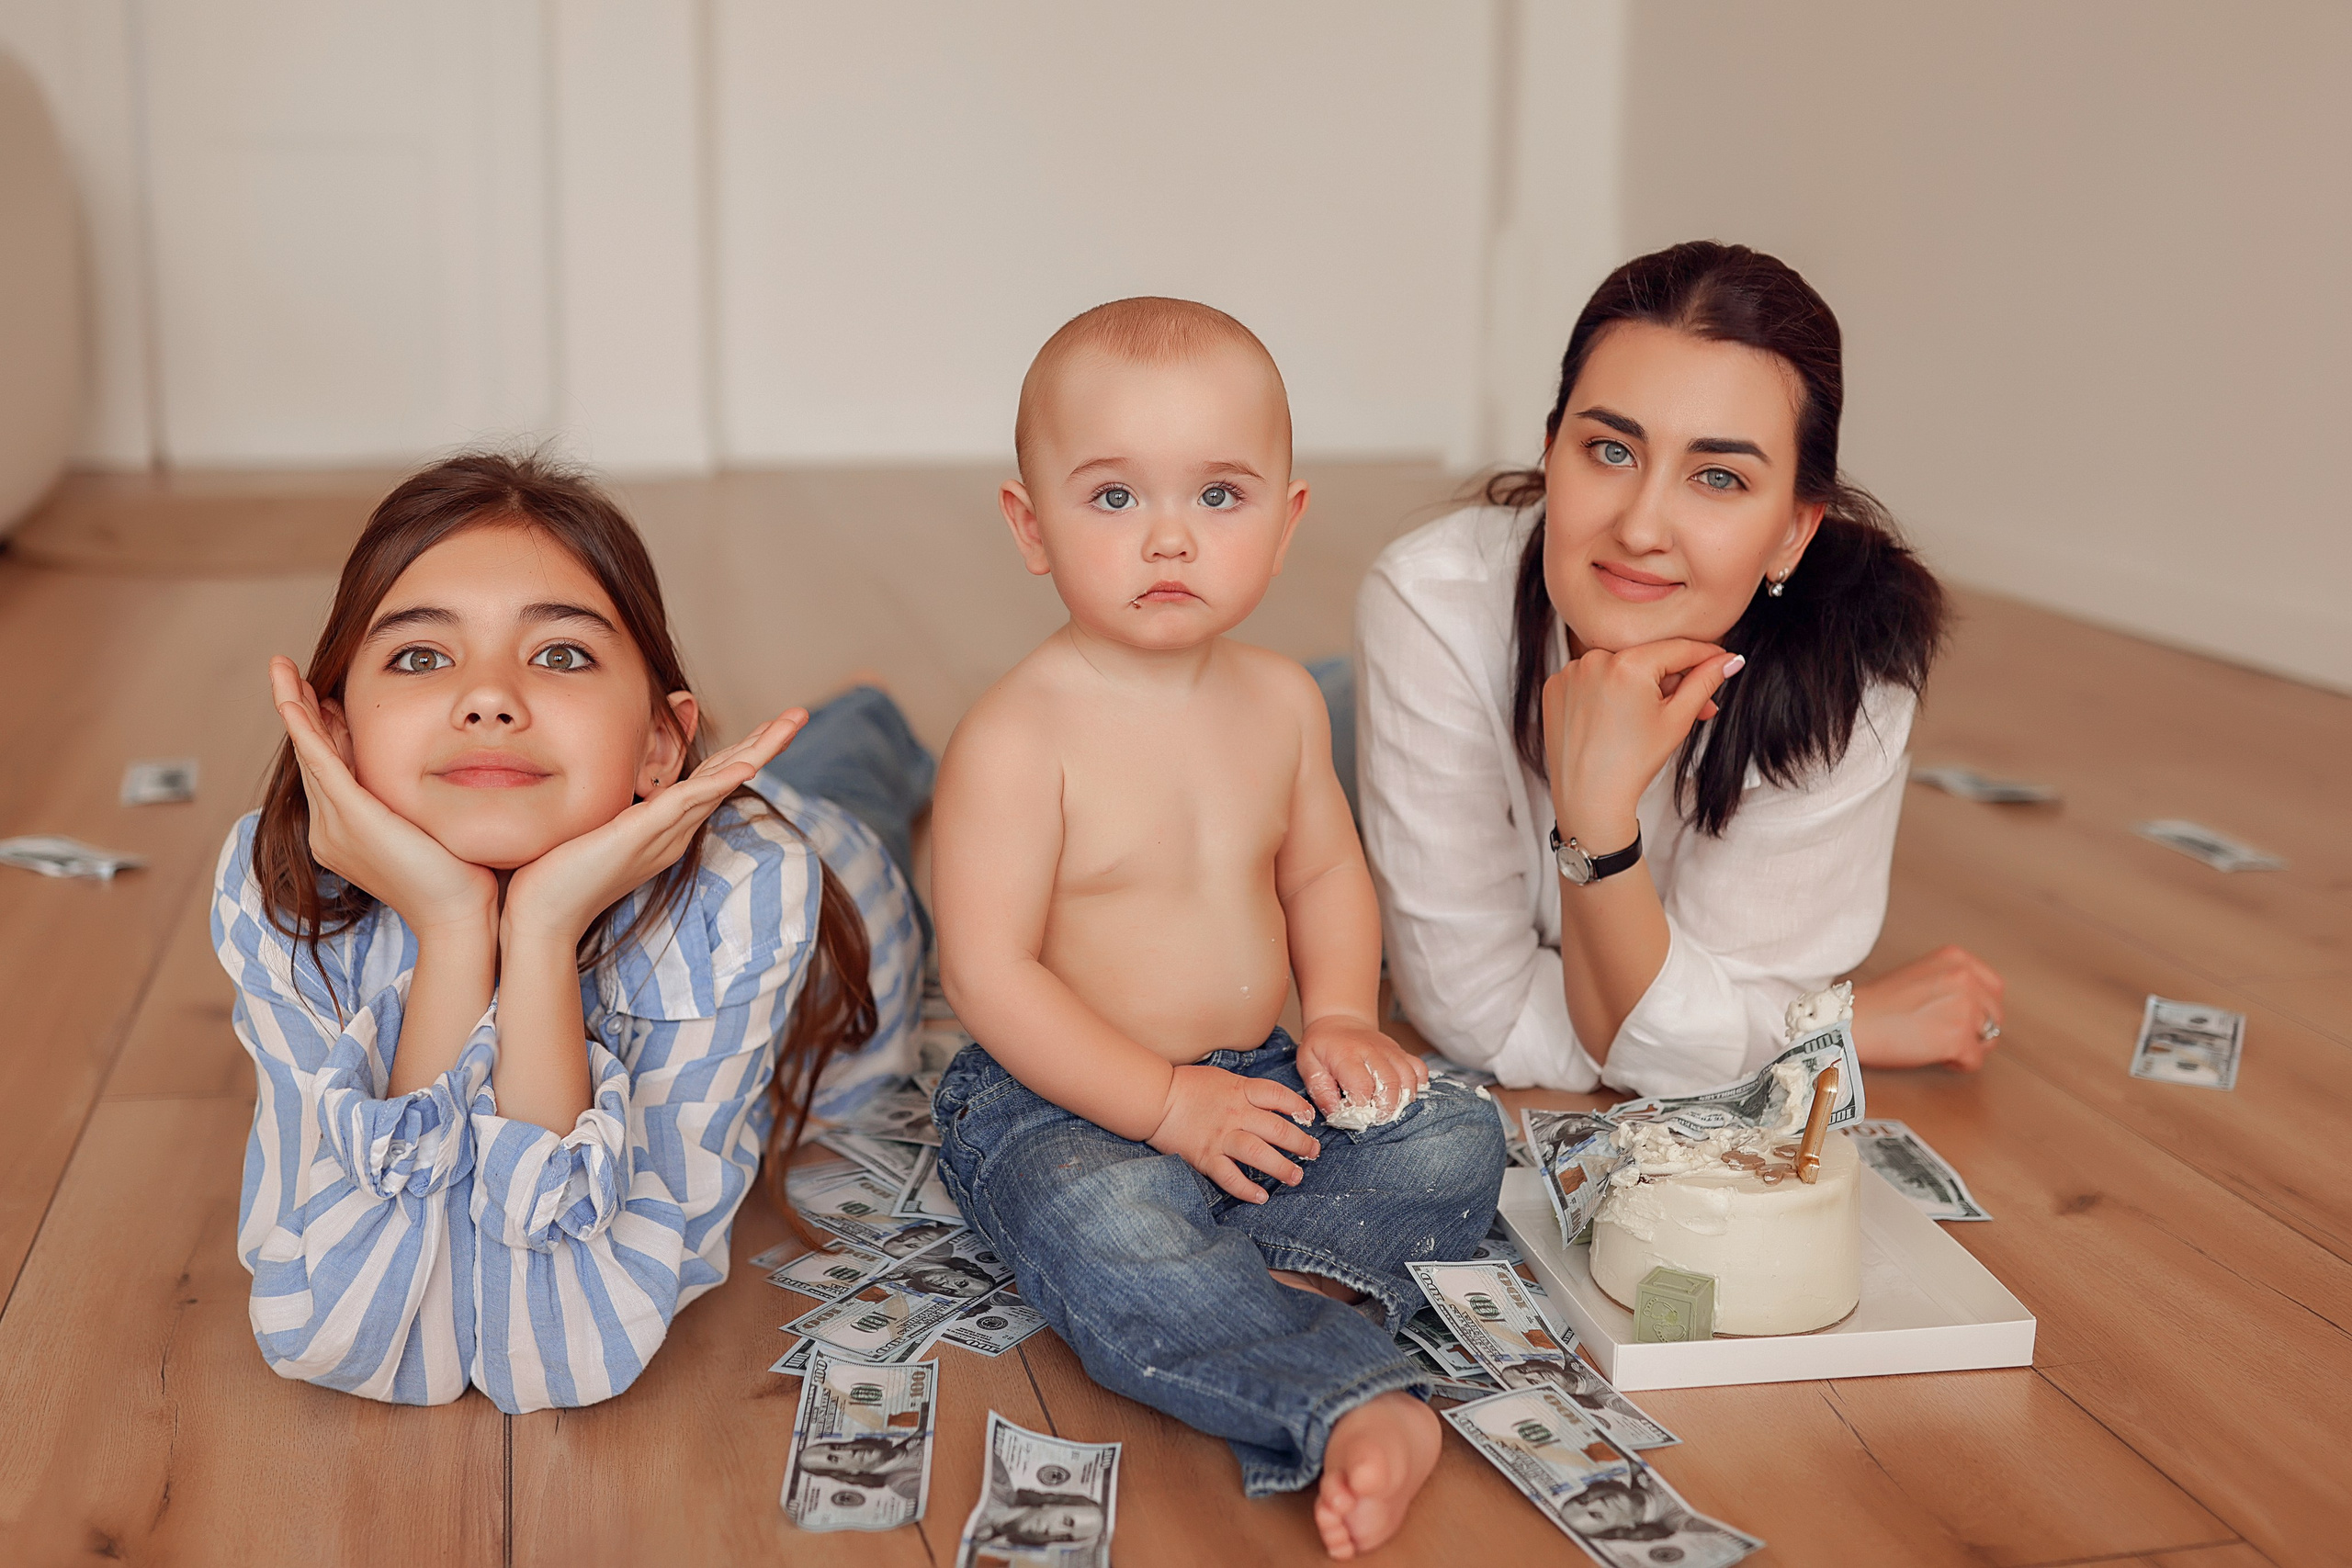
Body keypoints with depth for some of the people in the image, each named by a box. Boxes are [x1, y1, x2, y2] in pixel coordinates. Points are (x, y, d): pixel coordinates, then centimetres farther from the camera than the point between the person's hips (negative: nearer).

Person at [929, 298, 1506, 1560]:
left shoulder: (1281, 701, 3)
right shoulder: (1018, 738, -18)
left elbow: (1324, 869, 17)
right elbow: (988, 974, -19)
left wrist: (1340, 1016, -1)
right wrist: (1168, 1100, -21)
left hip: (1256, 1080, 7)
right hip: (1060, 1102, -6)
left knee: (1454, 1140, -8)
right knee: (1111, 1241, -35)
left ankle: (1259, 1278, -25)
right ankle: (1357, 1407, -33)